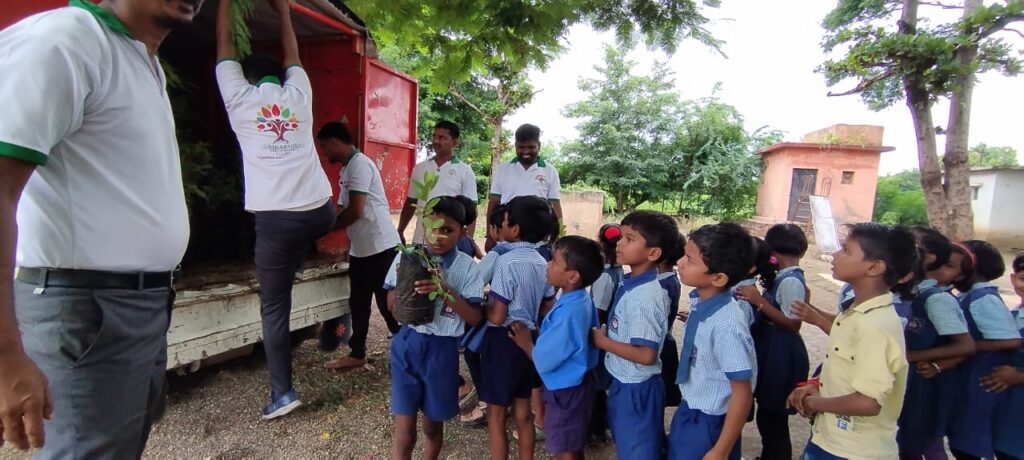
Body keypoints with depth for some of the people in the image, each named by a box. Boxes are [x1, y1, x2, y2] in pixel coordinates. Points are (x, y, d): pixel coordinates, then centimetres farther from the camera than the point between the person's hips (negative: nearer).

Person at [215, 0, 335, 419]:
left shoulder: (240, 97, 10)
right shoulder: (298, 94, 15)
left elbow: (224, 47, 22)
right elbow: (292, 56, 32)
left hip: (276, 219, -3)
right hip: (321, 212, 4)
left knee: (274, 307, 5)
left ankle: (281, 392, 7)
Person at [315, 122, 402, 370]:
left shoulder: (359, 164, -15)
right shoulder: (348, 168, 16)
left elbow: (355, 211, -20)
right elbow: (342, 208, 17)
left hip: (380, 246, -10)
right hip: (361, 248, 10)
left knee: (388, 304, -1)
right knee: (358, 304, 16)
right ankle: (357, 355, 28)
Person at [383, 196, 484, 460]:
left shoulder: (466, 267, -7)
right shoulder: (407, 257, -3)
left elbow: (476, 318, -11)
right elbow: (391, 306, 3)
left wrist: (445, 291, -24)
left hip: (442, 349, 0)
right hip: (407, 345, 0)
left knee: (433, 425, 17)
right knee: (404, 429, 4)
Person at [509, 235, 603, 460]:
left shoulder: (568, 312, -32)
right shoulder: (582, 299, -3)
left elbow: (543, 361, -24)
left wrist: (525, 342, -7)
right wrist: (535, 337, 2)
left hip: (565, 390, -9)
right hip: (575, 384, 9)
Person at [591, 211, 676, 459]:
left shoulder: (645, 296, -27)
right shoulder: (630, 283, 0)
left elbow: (646, 355, -29)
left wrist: (603, 342, -19)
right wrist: (606, 333, -1)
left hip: (635, 389, -9)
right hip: (623, 384, 9)